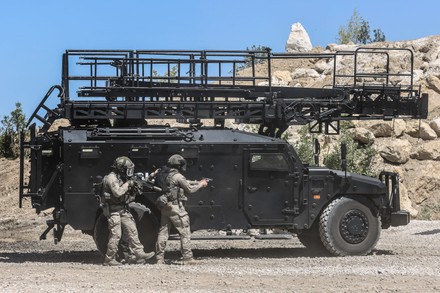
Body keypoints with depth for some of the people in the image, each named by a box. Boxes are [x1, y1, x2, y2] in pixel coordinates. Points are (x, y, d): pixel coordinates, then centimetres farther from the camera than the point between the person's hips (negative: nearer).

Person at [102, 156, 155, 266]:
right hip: (113, 210, -9)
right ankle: (109, 259, 0)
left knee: (132, 230, 6)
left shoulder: (123, 178, 13)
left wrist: (135, 186, 1)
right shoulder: (111, 178, -15)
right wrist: (127, 184, -17)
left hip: (123, 210, 9)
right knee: (115, 234, -8)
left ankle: (139, 254, 9)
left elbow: (126, 193, 20)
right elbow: (117, 192, -28)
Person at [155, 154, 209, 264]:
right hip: (175, 207, -8)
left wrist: (198, 182, 24)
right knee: (185, 233, 0)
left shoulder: (168, 176, 15)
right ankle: (187, 258, -1)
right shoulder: (178, 177, -12)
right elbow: (190, 189, -4)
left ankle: (159, 258, 9)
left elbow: (185, 183, 23)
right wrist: (201, 185, 11)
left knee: (163, 232, 9)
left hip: (165, 206, 8)